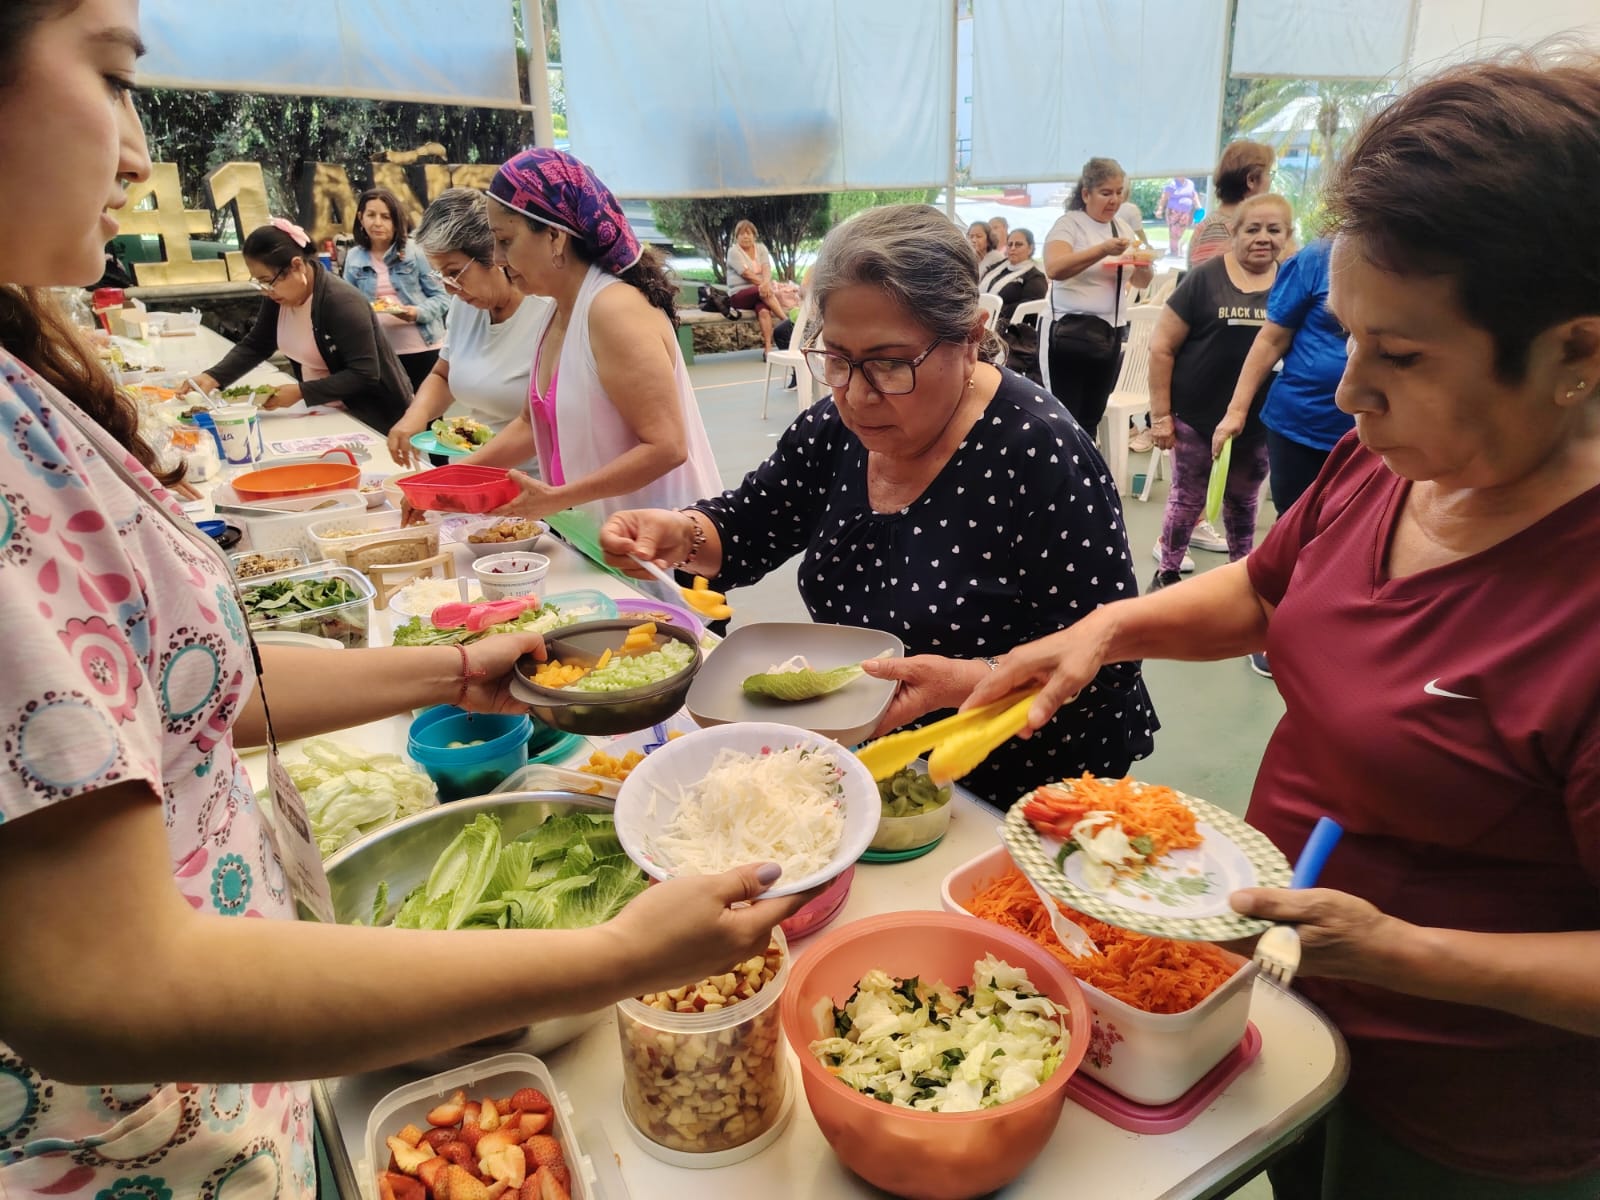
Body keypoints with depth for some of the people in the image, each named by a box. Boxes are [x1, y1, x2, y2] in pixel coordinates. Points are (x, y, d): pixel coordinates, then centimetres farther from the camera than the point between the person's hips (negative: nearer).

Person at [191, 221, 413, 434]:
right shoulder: (277, 297, -3)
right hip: (324, 411, 7)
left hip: (371, 417, -7)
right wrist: (213, 377, -8)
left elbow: (364, 374, -29)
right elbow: (254, 345, 7)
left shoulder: (342, 302, -27)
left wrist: (301, 392, -30)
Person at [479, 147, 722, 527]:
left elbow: (666, 446, -26)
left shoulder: (613, 310, -21)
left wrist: (555, 499, -28)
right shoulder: (557, 314, 5)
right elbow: (533, 424, 16)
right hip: (595, 534, 9)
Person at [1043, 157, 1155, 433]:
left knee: (1091, 417, 9)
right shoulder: (1069, 224, -5)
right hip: (1074, 332, -6)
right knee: (1067, 417, -6)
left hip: (1113, 334, 6)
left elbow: (1141, 282, 18)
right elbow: (1054, 268, -23)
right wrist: (1103, 250, -30)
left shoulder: (1123, 229, 15)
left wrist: (1145, 266, -5)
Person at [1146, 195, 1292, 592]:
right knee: (1188, 499, 7)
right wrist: (1160, 415, -10)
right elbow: (1161, 347, -8)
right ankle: (1166, 573, 23)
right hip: (1198, 417, -2)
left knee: (1243, 501, 17)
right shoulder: (1205, 278, -7)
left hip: (1259, 423, 3)